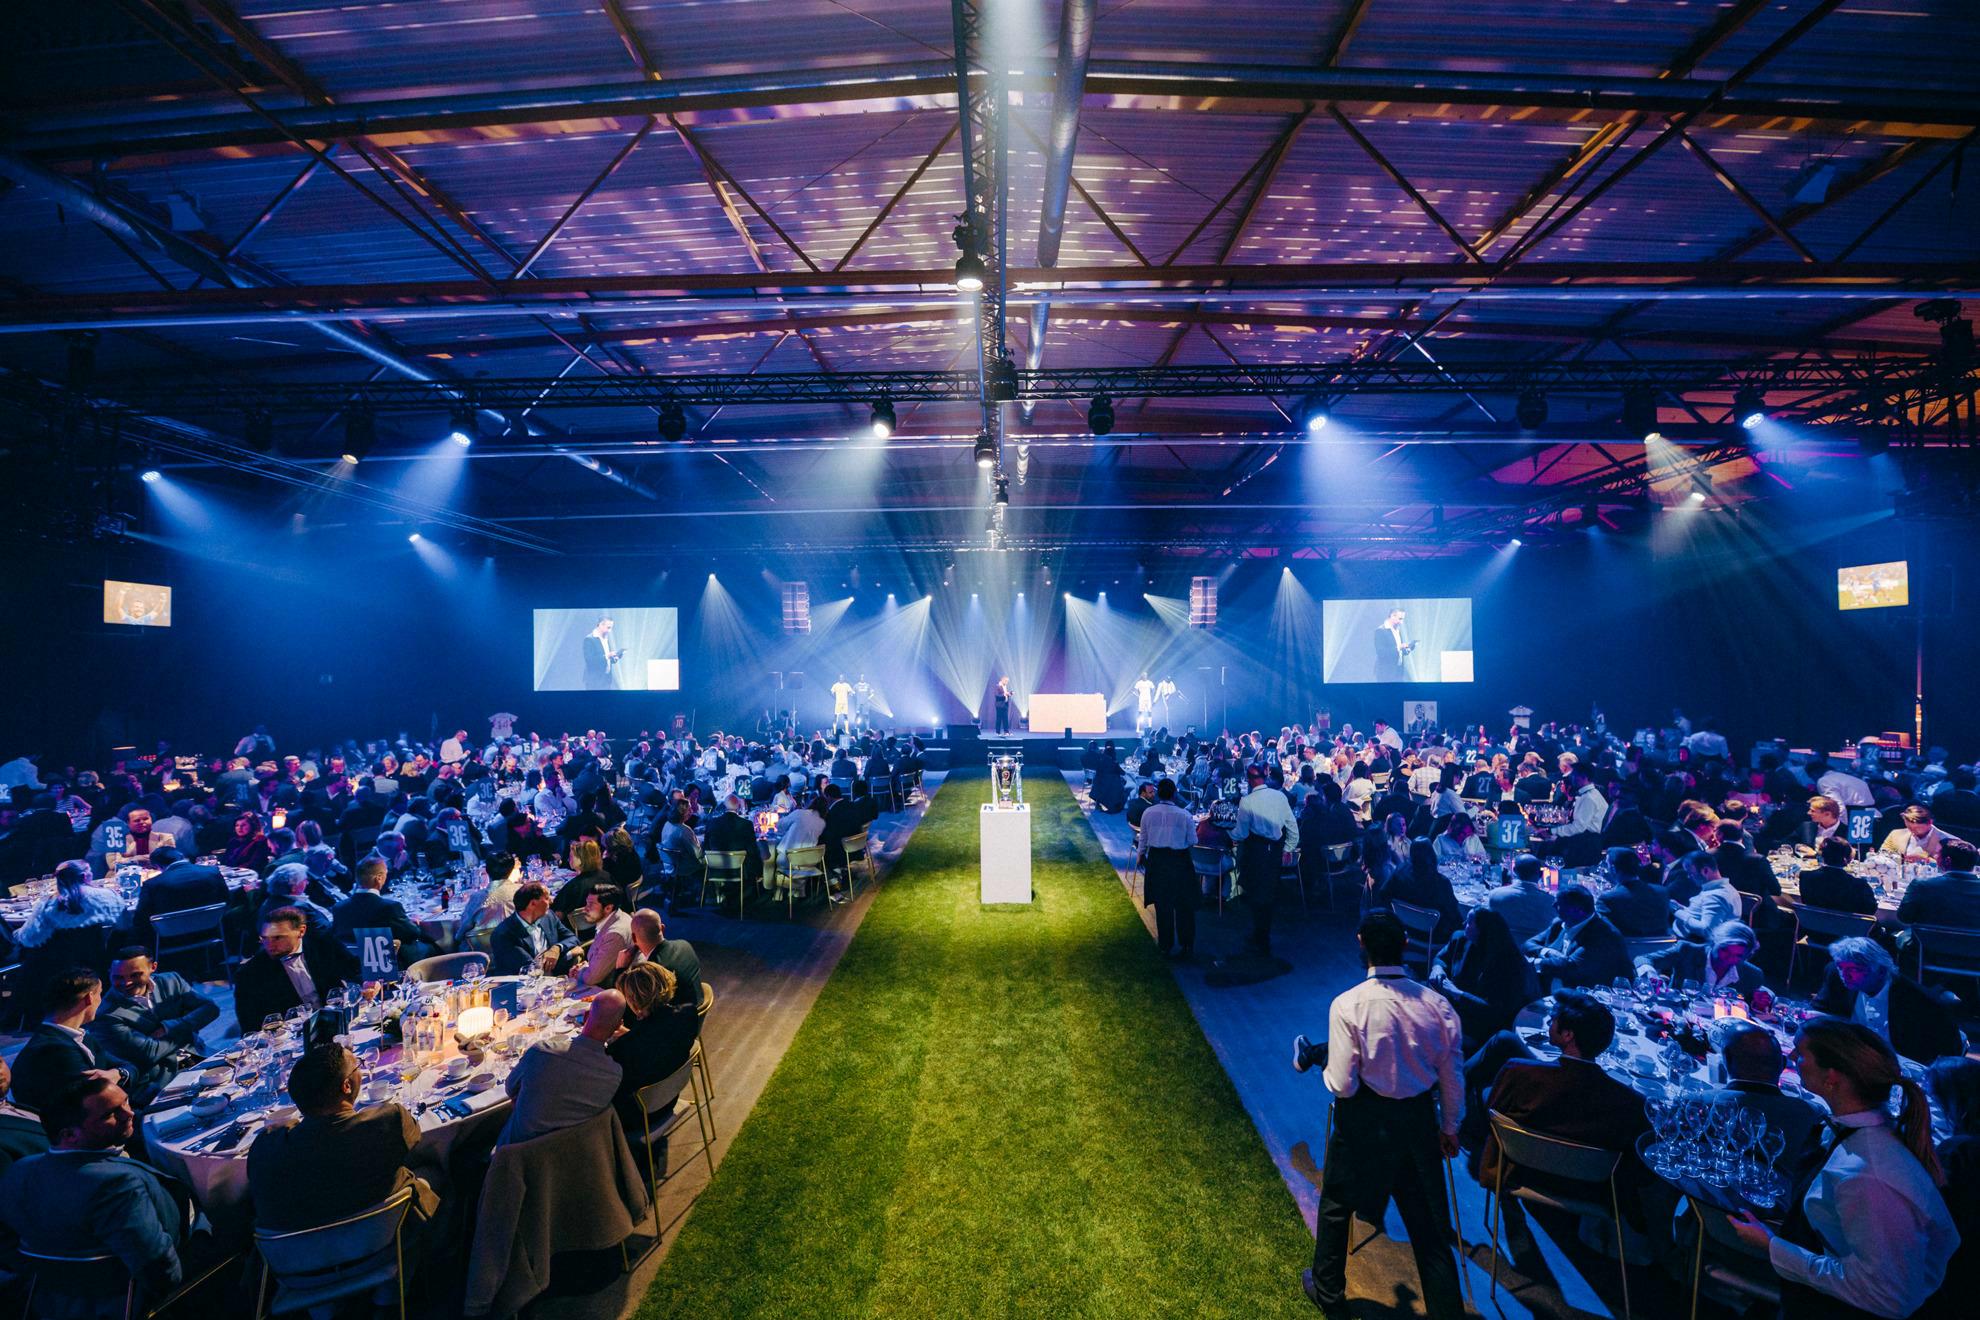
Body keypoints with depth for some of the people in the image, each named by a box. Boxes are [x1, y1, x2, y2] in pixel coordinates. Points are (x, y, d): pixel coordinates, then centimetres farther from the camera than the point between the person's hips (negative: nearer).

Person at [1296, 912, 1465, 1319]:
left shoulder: (1348, 1005, -23)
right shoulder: (1437, 1003, -11)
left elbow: (1342, 1085, -20)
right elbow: (1452, 1079, -1)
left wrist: (1321, 1066, 2)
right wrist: (1450, 1126, 16)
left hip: (1364, 1122, -2)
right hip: (1419, 1120, 3)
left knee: (1336, 1206, 22)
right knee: (1428, 1221, 18)